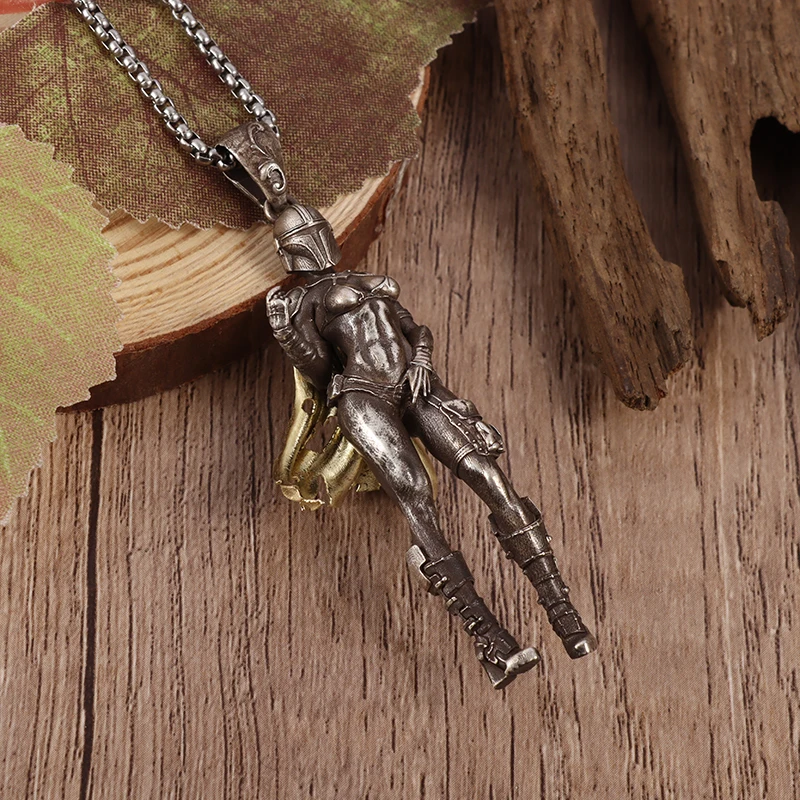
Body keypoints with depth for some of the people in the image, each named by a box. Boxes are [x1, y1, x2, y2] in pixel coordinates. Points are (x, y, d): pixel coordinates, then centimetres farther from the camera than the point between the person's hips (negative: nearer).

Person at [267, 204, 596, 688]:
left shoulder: (373, 284, 35)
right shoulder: (297, 302, 17)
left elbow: (418, 332, 21)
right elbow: (317, 369, 6)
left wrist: (422, 359, 4)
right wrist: (285, 327, -3)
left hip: (417, 392, 5)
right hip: (363, 399, -5)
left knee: (493, 481, -17)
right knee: (418, 503, -27)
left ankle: (564, 615, -18)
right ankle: (491, 644, -32)